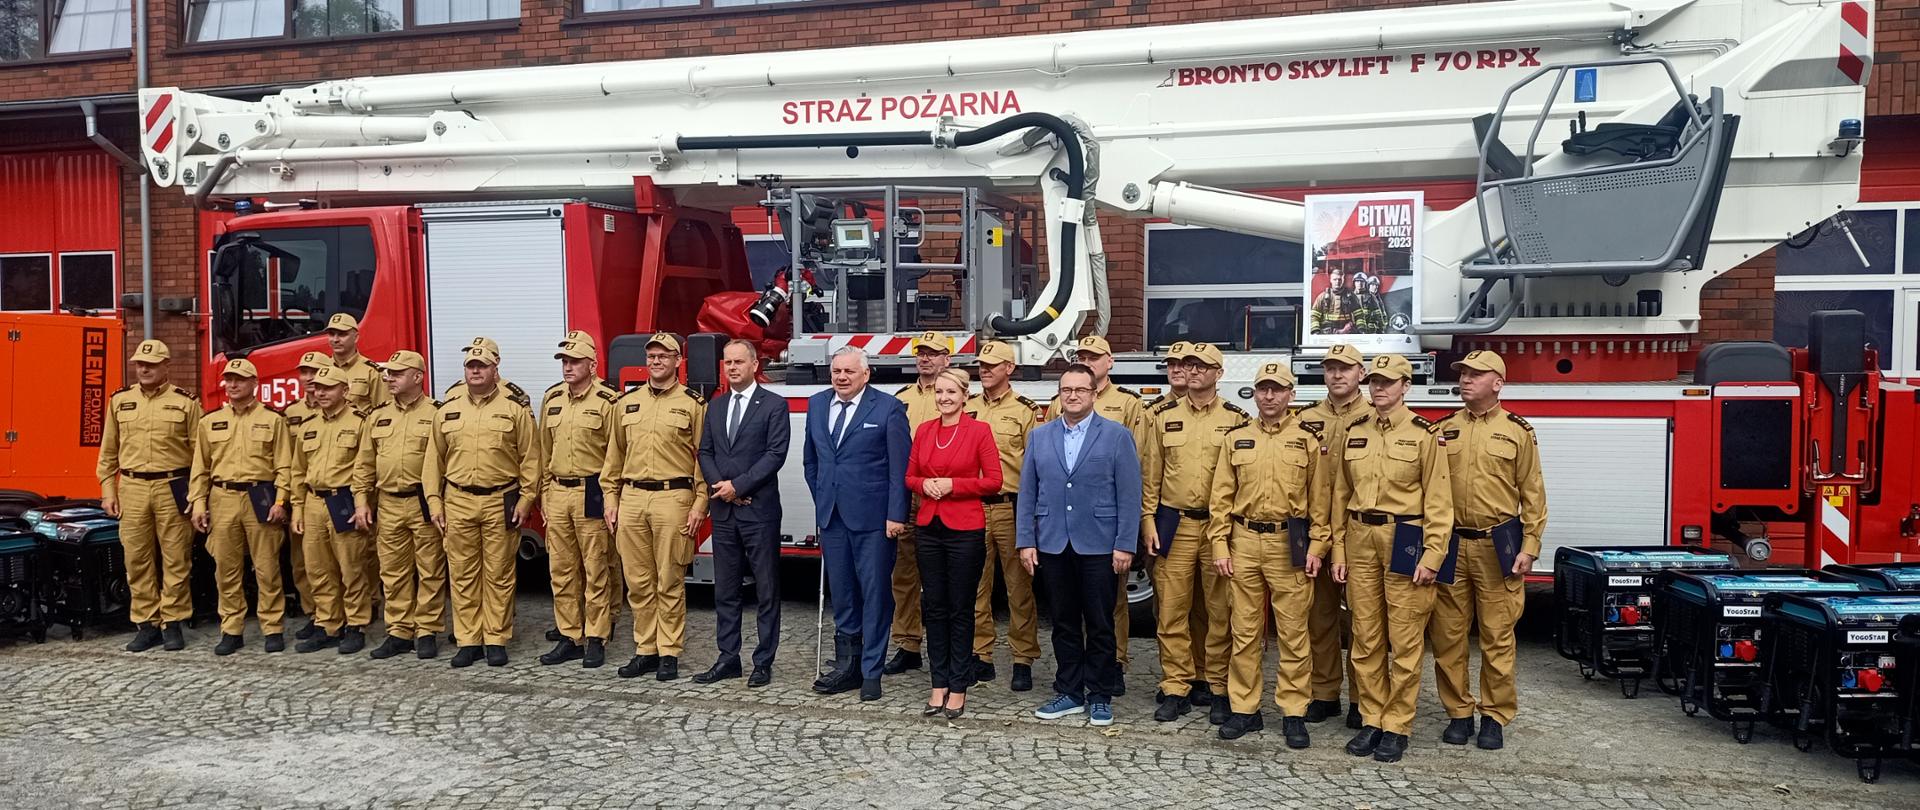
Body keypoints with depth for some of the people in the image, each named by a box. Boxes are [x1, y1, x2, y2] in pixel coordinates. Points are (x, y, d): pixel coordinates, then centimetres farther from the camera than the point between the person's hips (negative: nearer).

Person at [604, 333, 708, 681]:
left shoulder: (692, 404, 1)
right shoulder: (626, 403, 14)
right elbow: (615, 455, 16)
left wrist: (699, 505, -8)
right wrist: (611, 500, 10)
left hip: (672, 498, -4)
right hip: (631, 499, 4)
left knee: (669, 583, 1)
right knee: (638, 582, 7)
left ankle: (669, 654, 9)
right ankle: (645, 650, 17)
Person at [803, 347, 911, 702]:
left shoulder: (888, 409, -6)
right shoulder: (817, 404, 11)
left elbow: (900, 468, -8)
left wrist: (896, 515, -13)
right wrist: (821, 498, 15)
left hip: (872, 517, -5)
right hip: (832, 516, 5)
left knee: (875, 594, 0)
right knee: (841, 595, 12)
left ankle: (871, 672, 8)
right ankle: (847, 666, 23)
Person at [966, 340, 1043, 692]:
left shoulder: (1025, 411, 2)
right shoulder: (966, 408, 14)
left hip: (1011, 508, -4)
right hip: (971, 507, 4)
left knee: (1019, 586, 1)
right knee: (975, 585, 8)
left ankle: (1023, 660, 8)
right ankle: (980, 656, 18)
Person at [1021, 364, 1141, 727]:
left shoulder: (1118, 436, -1)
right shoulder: (1039, 436, 8)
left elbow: (1129, 496, -4)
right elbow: (1028, 492, 8)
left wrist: (1125, 545, -10)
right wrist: (1026, 541, 2)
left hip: (1099, 546, -3)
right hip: (1052, 545, 3)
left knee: (1100, 625, 5)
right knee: (1064, 624, 11)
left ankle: (1100, 697, 17)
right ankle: (1069, 693, 22)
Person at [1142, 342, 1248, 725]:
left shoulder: (1236, 420, 3)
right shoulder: (1164, 416, 8)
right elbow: (1151, 474, 9)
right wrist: (1148, 520, 2)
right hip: (1174, 525, 2)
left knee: (1221, 611, 3)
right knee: (1172, 609, 2)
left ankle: (1218, 689, 14)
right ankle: (1176, 689, 11)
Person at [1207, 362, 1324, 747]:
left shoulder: (1308, 440, 4)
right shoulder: (1236, 439, 9)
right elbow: (1221, 497, 7)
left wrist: (1316, 547, -5)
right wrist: (1220, 545, 1)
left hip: (1290, 545, -2)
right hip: (1244, 543, 2)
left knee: (1293, 632, 2)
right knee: (1245, 631, 7)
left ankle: (1293, 713, 12)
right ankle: (1244, 709, 16)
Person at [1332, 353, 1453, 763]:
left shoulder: (1423, 434, -3)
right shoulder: (1354, 432, 10)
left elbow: (1438, 499, -5)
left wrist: (1433, 555, -11)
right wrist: (1338, 550, 8)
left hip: (1405, 541, -4)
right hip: (1360, 540, 4)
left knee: (1404, 640, 1)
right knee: (1366, 638, 8)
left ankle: (1396, 726, 10)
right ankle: (1371, 720, 18)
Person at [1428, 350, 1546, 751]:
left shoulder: (1517, 432, 3)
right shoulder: (1442, 430, 9)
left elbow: (1532, 495, 2)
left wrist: (1529, 547, -4)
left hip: (1497, 546, -2)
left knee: (1497, 636, 3)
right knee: (1448, 634, 5)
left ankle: (1495, 717, 14)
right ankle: (1458, 713, 17)